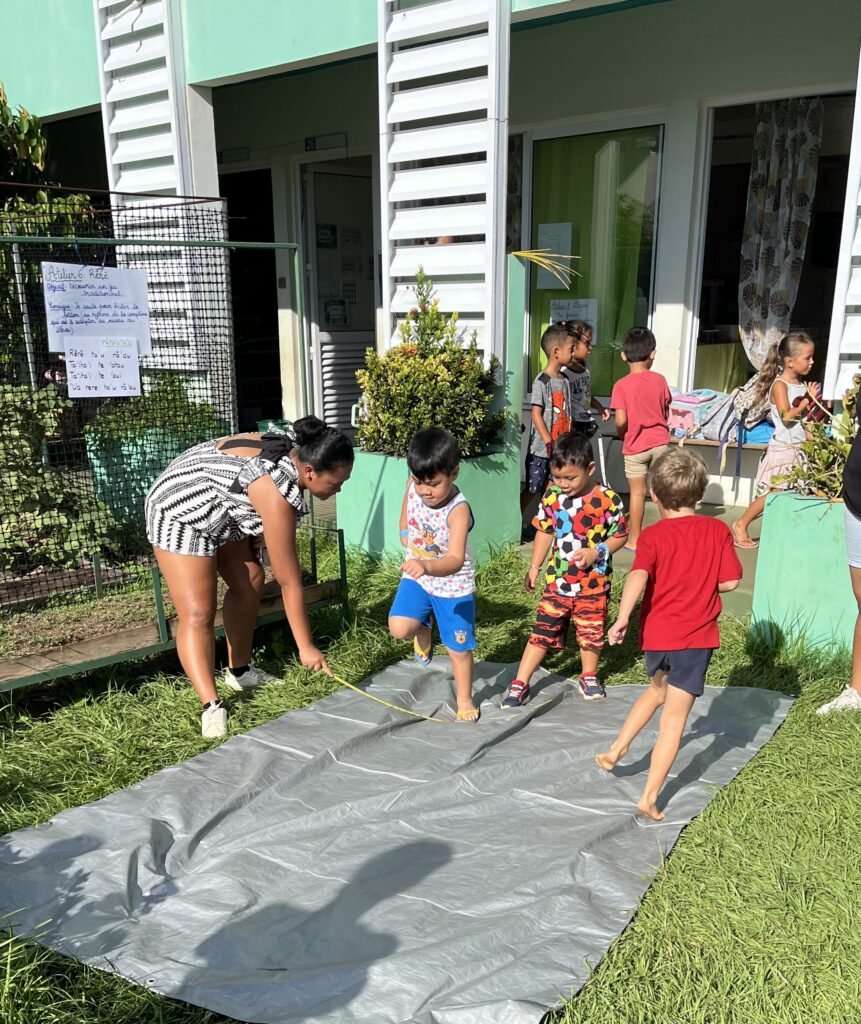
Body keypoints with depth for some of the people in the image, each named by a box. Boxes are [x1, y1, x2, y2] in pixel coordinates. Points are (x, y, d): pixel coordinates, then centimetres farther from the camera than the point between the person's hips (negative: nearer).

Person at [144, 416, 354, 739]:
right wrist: (306, 647, -23)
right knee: (198, 613, -15)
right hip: (180, 511, -10)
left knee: (249, 582, 10)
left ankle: (239, 671, 22)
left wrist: (252, 540, 13)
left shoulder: (292, 449, -9)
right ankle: (211, 707, -15)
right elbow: (289, 581, -29)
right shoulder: (277, 492, -34)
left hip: (217, 509, 10)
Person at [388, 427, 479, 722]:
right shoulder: (413, 486, -16)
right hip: (416, 577, 4)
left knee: (459, 648, 7)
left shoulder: (458, 510, -34)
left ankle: (464, 700, 33)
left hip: (453, 585, -4)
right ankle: (424, 628, 20)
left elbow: (455, 561, -47)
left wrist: (426, 566, -64)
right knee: (399, 628, -16)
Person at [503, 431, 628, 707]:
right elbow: (545, 531, 7)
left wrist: (597, 552, -22)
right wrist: (534, 567, 8)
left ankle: (588, 676, 39)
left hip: (593, 582, -2)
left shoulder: (607, 499, -16)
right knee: (543, 630, 4)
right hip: (557, 579, 2)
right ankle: (520, 683, 11)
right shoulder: (552, 496, -5)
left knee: (591, 631, 15)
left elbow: (620, 535, -6)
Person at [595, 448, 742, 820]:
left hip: (656, 634, 1)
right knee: (674, 719, 4)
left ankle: (617, 748, 28)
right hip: (696, 637, -1)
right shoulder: (718, 530, -3)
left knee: (657, 690, 31)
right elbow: (729, 582, -2)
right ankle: (650, 797, 7)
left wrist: (621, 619, -26)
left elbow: (638, 577, -24)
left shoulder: (653, 536, -8)